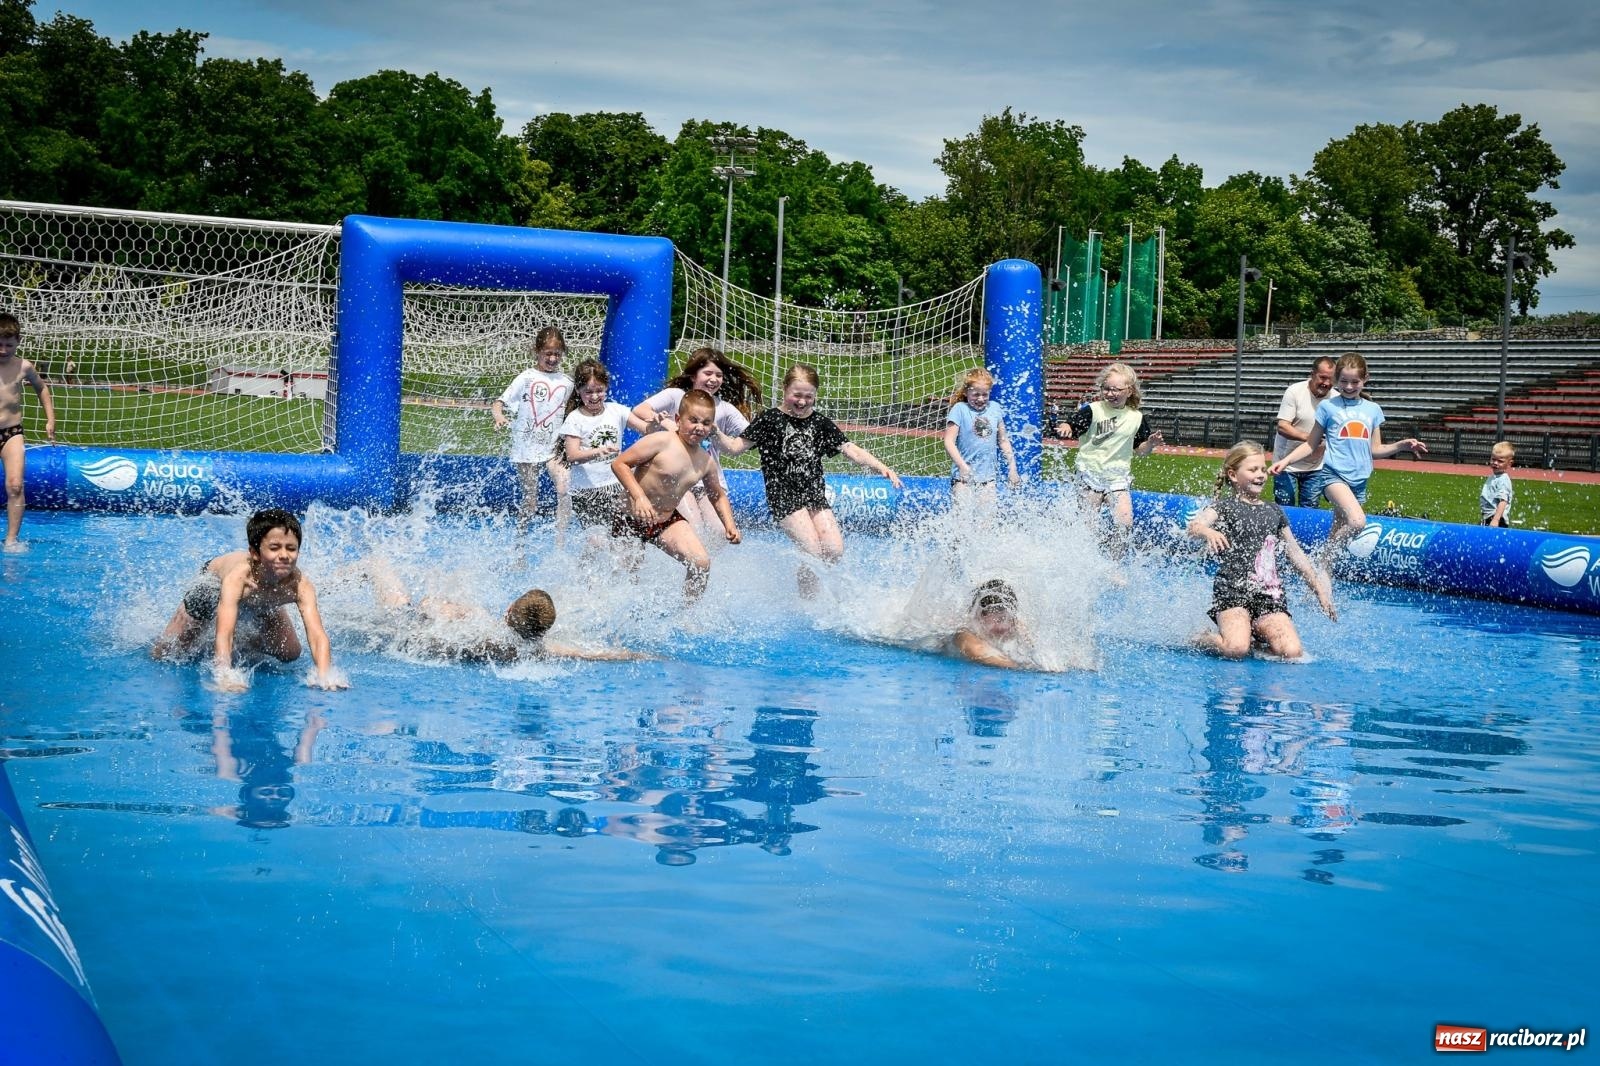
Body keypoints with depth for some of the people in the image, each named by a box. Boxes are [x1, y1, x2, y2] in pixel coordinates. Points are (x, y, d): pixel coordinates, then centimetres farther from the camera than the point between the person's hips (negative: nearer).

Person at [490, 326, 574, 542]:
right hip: (527, 449, -2)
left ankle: (560, 542, -17)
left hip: (554, 448, 2)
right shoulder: (526, 378, -2)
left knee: (564, 490, -21)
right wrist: (499, 417, -28)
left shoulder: (566, 383, 6)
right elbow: (498, 403, -7)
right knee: (530, 502, 5)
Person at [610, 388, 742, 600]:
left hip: (668, 521, 4)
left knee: (701, 563, -14)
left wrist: (729, 524, 1)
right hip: (633, 520, -4)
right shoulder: (660, 442, -21)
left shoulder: (706, 462, -2)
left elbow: (717, 495, 16)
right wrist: (639, 496, -31)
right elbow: (619, 463, -21)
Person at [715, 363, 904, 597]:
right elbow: (735, 448, 0)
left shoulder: (821, 423, 10)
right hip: (784, 495, -5)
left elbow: (851, 450, 4)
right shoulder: (770, 419, -1)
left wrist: (882, 467, -10)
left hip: (815, 494, 5)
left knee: (835, 550, -9)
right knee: (813, 552, -15)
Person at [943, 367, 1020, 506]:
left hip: (988, 478, 4)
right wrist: (963, 466, -20)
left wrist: (1012, 468, 14)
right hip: (964, 477, -4)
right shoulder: (959, 409, -4)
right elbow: (949, 442, -10)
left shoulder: (995, 409, 9)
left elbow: (1003, 441, 18)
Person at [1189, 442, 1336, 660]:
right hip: (1232, 590, -4)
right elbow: (1194, 525, -15)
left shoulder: (1274, 511, 21)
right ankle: (1200, 639, 3)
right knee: (1236, 649, -30)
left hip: (1269, 595, 5)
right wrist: (1208, 532, -39)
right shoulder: (1225, 506, 5)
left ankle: (1258, 637, 12)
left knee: (1292, 652, -19)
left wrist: (1319, 590, 29)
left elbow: (1296, 554, 29)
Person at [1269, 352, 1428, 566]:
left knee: (1339, 533, 8)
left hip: (1358, 481, 5)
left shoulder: (1373, 410, 12)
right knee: (1357, 521, -27)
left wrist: (1401, 446, 2)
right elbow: (1311, 445, 7)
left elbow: (1375, 450, 17)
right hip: (1333, 474, -5)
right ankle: (1324, 558, -12)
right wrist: (1286, 460, -5)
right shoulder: (1328, 406, 2)